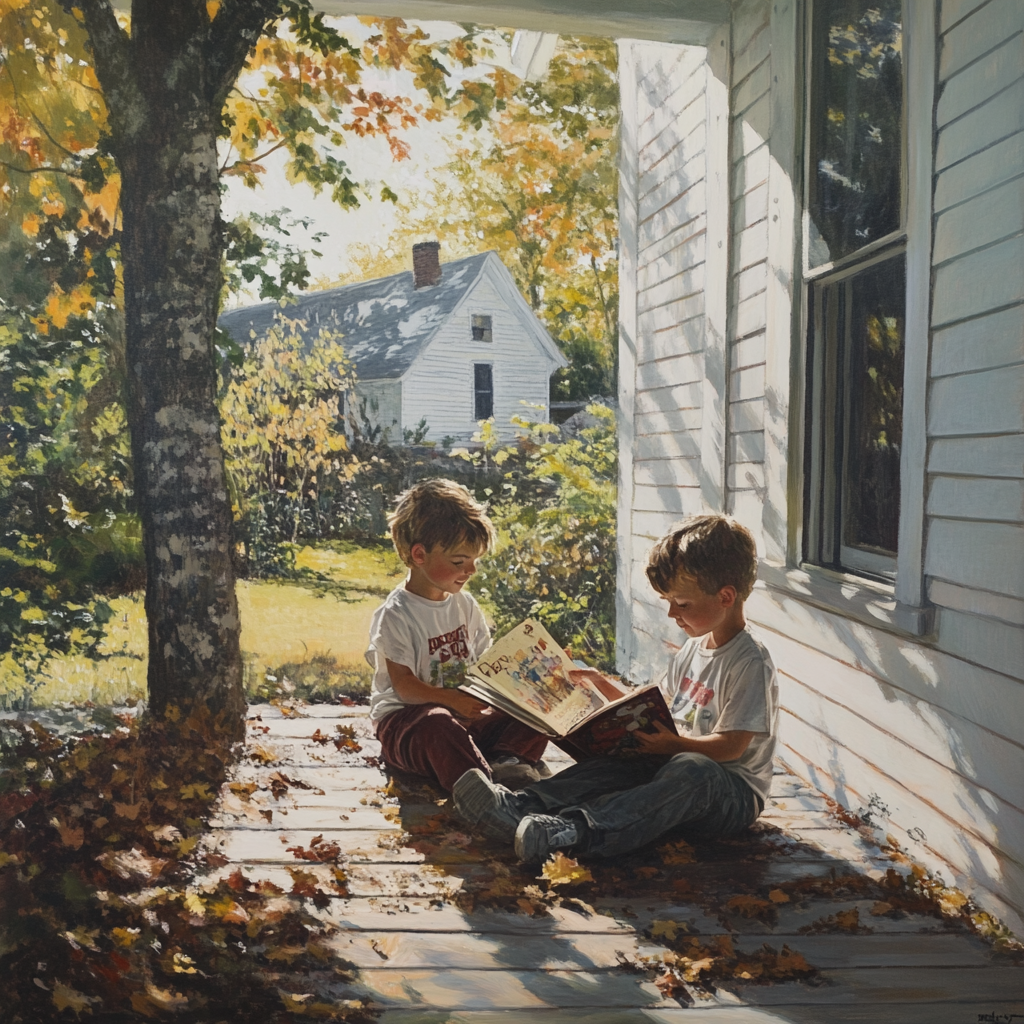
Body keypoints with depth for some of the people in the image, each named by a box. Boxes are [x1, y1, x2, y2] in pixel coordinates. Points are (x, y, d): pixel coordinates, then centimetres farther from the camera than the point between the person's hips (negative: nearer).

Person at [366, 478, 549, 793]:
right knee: (437, 725, -40)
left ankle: (505, 761, -30)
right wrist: (451, 700, -34)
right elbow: (403, 685, -18)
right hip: (405, 719, -7)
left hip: (466, 714, 7)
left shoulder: (465, 605, 9)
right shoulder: (395, 616, -13)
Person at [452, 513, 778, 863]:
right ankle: (519, 806, -34)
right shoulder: (693, 648, 13)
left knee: (690, 771, -39)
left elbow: (731, 746, -20)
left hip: (733, 792, -8)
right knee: (614, 764, -16)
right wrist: (604, 686, 18)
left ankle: (575, 831, -56)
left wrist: (674, 745, -30)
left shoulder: (750, 661, -14)